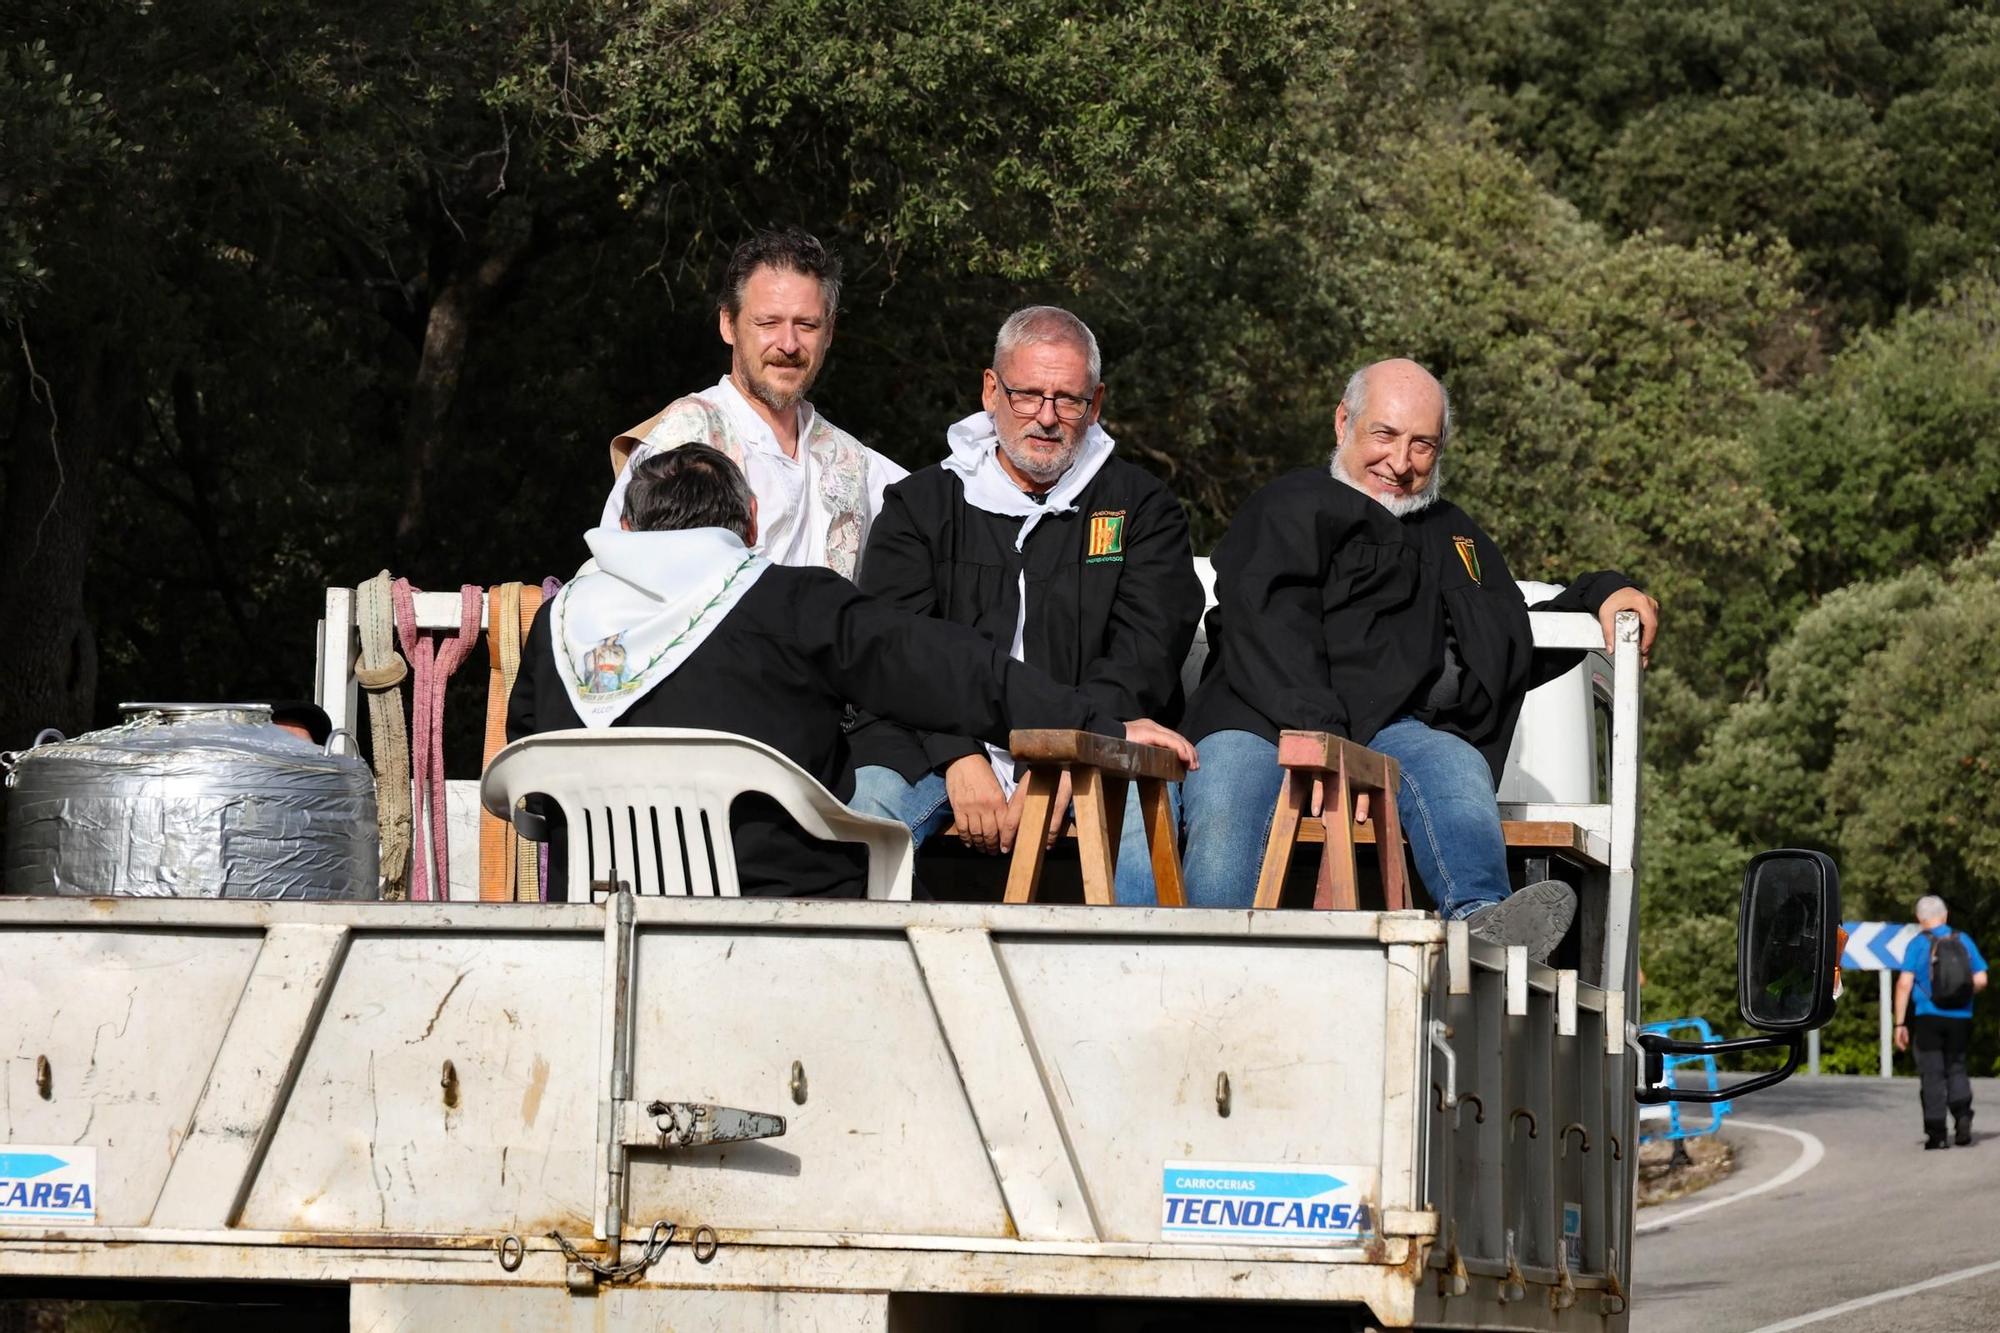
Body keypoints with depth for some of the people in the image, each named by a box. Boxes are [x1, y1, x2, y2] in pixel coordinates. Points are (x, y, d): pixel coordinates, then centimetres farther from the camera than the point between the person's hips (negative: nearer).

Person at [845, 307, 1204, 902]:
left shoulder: (1142, 509, 12)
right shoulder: (920, 506, 14)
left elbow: (1144, 658, -1)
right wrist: (960, 759, -17)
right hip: (938, 746, 1)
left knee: (1144, 808, -34)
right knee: (868, 800, -30)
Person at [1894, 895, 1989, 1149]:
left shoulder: (1918, 944, -3)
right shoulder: (1963, 941, 6)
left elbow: (1904, 984, -10)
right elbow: (1981, 980, 4)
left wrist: (1900, 1023, -8)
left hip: (1928, 1018, -3)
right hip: (1960, 1018, 3)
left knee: (1932, 1074, 4)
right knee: (1956, 1070, 17)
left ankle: (1936, 1133, 0)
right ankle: (1963, 1116, -6)